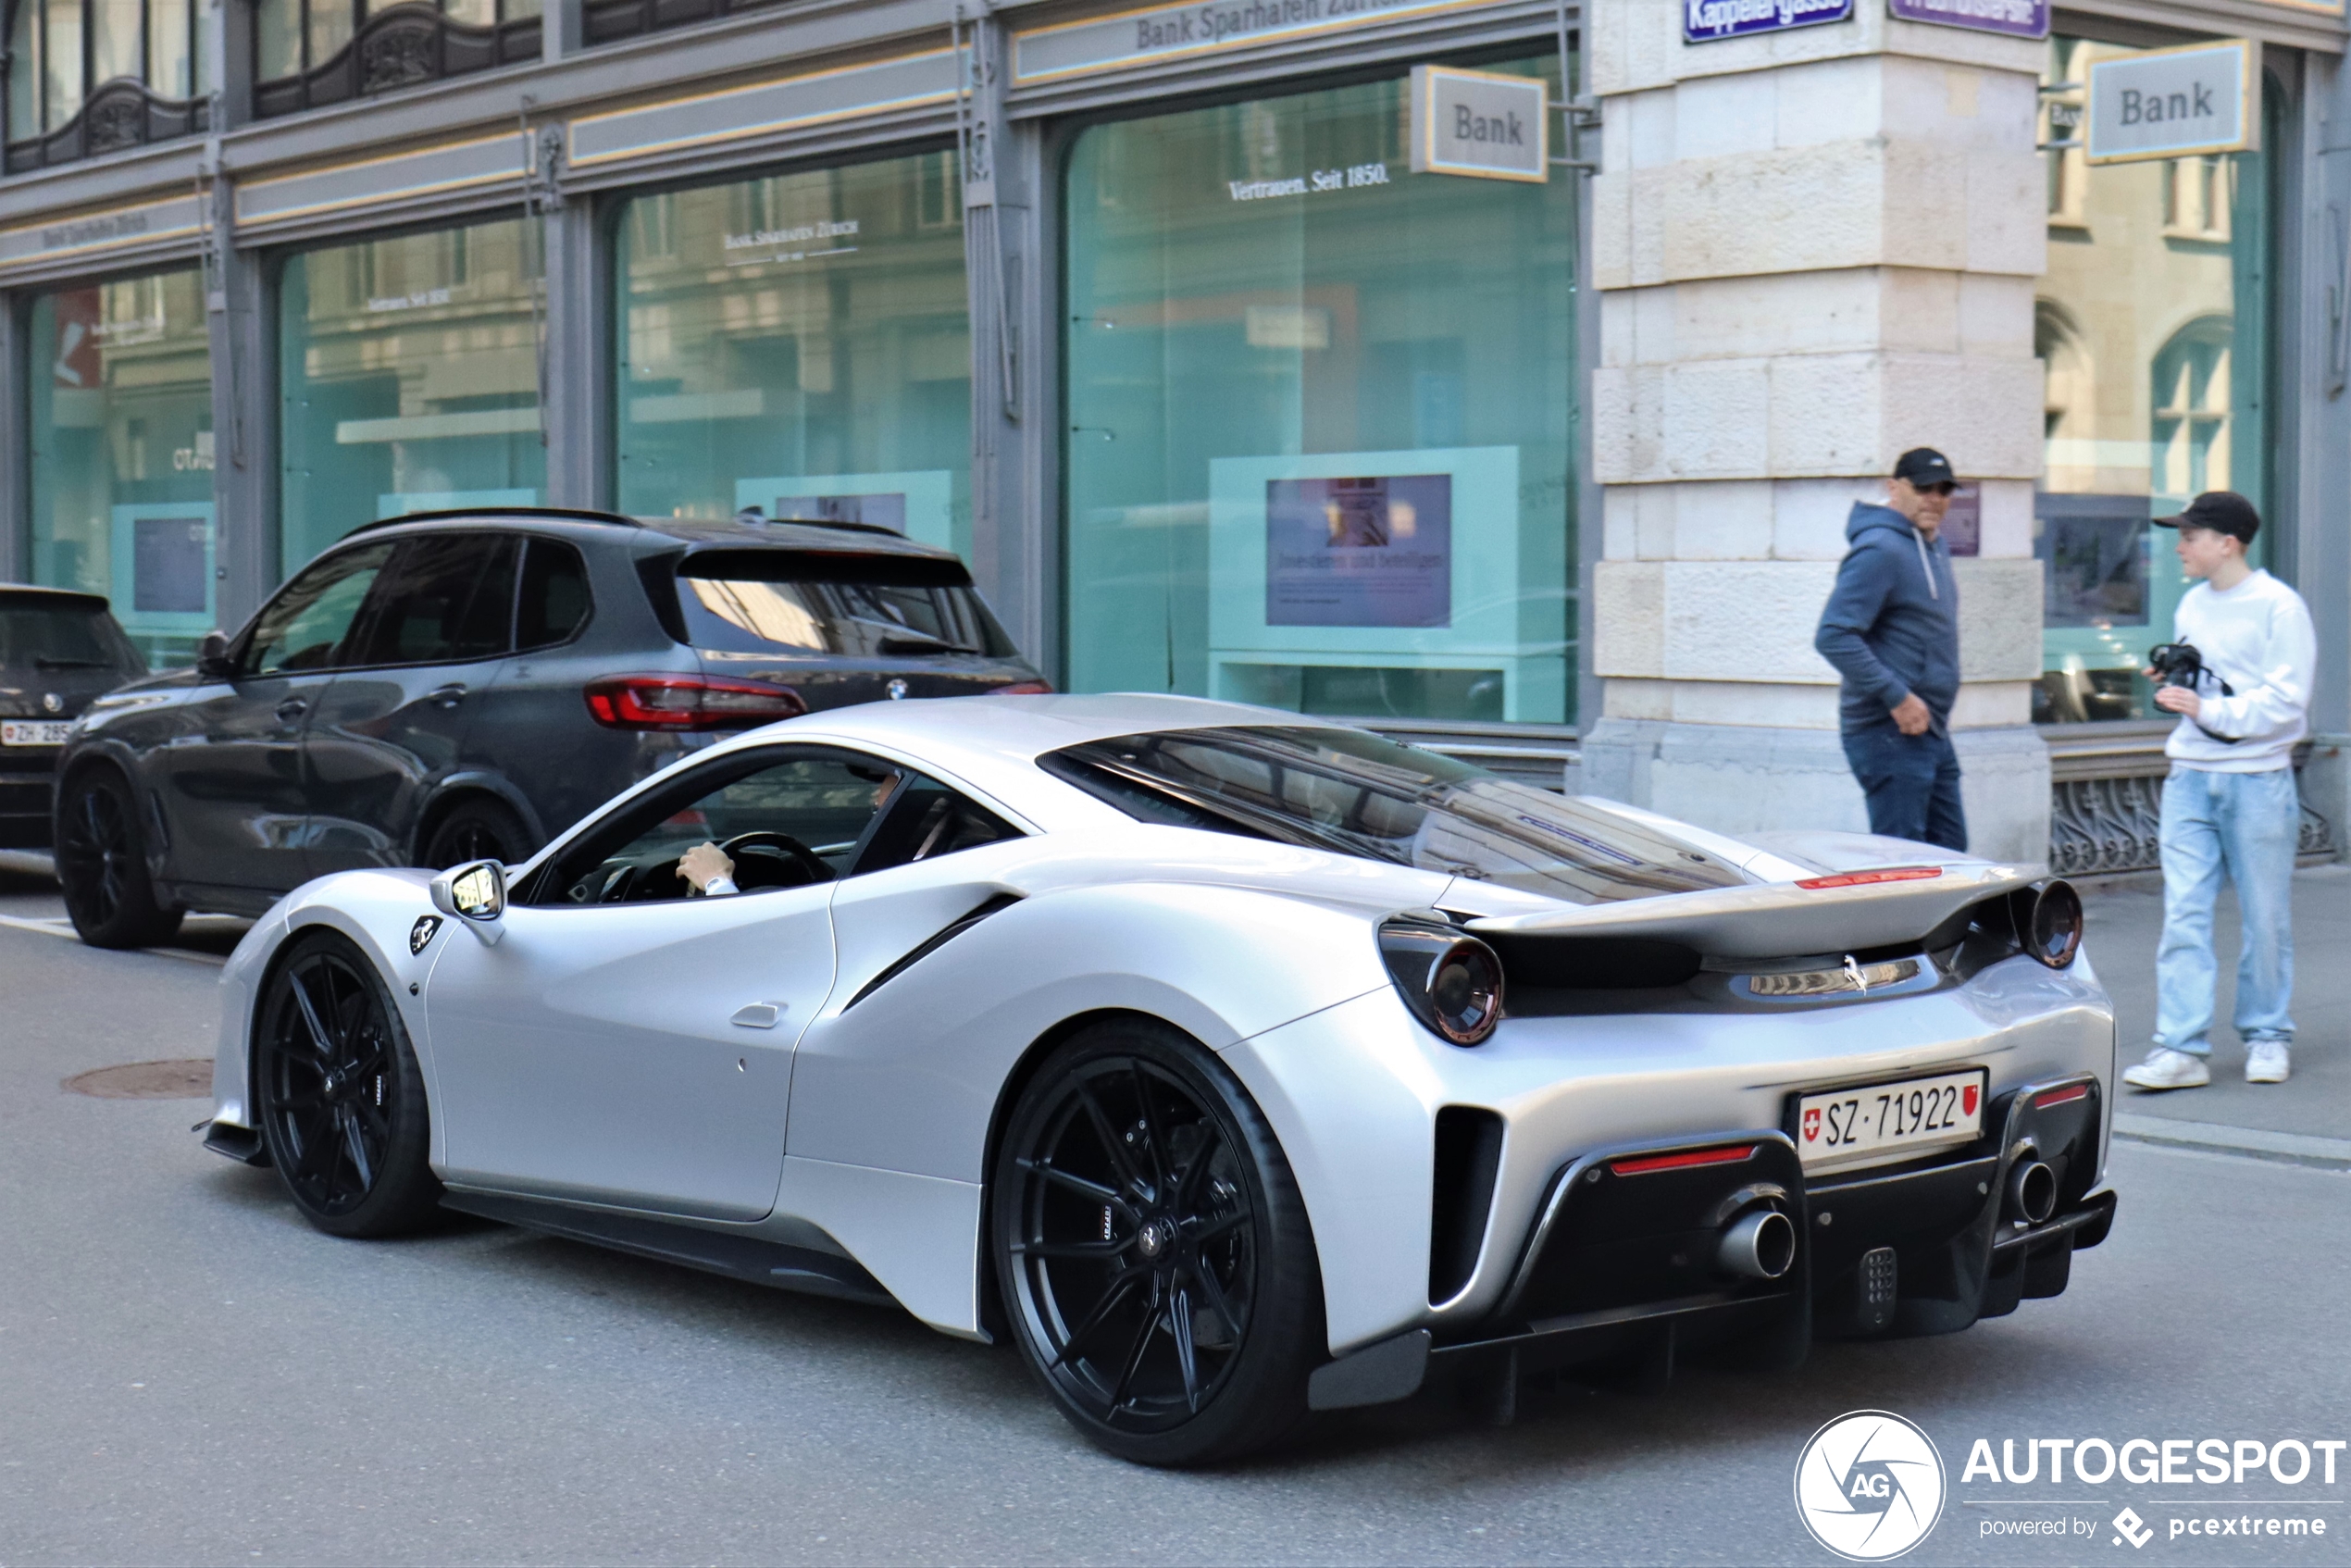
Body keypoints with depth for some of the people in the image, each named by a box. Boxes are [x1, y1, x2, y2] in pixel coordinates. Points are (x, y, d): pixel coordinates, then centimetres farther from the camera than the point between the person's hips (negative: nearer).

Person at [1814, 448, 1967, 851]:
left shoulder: (1934, 548, 16)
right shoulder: (1880, 550, -16)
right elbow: (1834, 637, -25)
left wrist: (1937, 705, 16)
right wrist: (1897, 697, -24)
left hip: (1931, 732, 10)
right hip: (1890, 735, -10)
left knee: (1949, 849, 14)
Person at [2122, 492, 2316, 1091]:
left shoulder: (2278, 607, -8)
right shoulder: (2192, 605, 13)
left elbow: (2285, 700, -13)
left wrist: (2211, 711, -20)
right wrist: (2171, 683, 3)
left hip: (2257, 778, -5)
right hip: (2189, 776, 5)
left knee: (2265, 916, 5)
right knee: (2183, 912, -3)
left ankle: (2267, 1035, 20)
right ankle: (2182, 1047, -4)